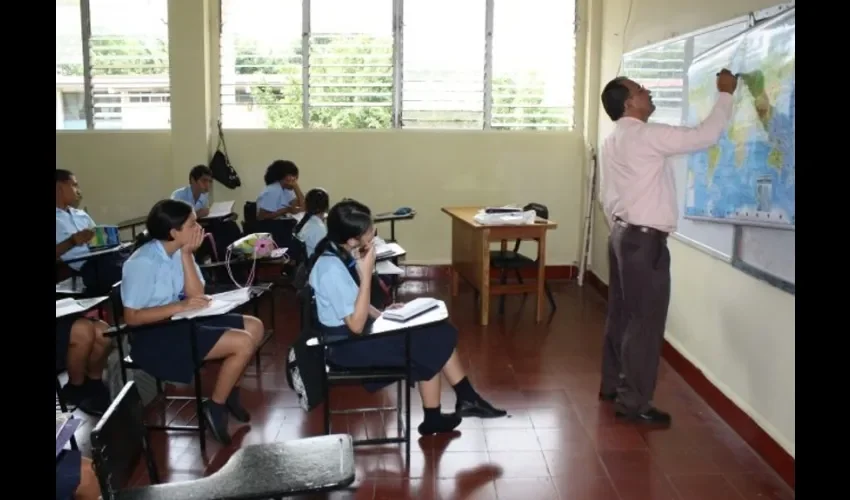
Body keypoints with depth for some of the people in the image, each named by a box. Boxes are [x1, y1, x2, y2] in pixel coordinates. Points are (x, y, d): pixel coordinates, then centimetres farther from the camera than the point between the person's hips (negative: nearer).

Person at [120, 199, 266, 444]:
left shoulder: (178, 251, 1)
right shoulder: (143, 262, -20)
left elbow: (196, 295, -7)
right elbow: (131, 317, -21)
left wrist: (187, 254, -13)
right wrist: (179, 306, -27)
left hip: (180, 321, 9)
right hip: (154, 336, -9)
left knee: (255, 327, 5)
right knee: (243, 343, -18)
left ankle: (229, 393, 19)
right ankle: (216, 407, 2)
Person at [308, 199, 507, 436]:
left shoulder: (342, 253, 0)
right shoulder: (331, 269, -28)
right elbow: (356, 325, -27)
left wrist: (381, 314, -1)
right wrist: (366, 274, -28)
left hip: (358, 329, 9)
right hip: (348, 343, -9)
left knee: (439, 333, 0)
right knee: (428, 347, -7)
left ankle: (467, 399, 10)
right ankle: (433, 419, 12)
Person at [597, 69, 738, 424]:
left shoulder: (613, 142, 14)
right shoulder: (645, 136, -16)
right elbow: (705, 136, -18)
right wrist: (725, 94, -6)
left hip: (623, 233, 10)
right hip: (645, 239, -10)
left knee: (622, 314, 16)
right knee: (645, 321, -3)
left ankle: (612, 385, 27)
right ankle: (633, 402, 3)